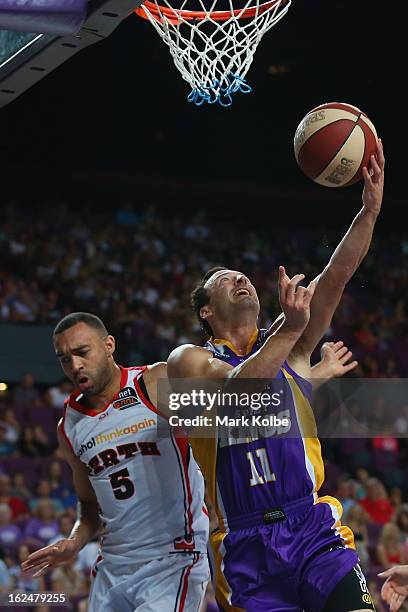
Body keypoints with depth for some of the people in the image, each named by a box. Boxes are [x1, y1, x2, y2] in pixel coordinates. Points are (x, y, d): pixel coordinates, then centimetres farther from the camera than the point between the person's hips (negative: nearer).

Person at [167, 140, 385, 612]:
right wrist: (290, 329, -28)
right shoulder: (188, 360, 4)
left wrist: (370, 209, -16)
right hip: (244, 543, -1)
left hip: (312, 525, 1)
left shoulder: (290, 343, 11)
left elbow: (337, 275, -3)